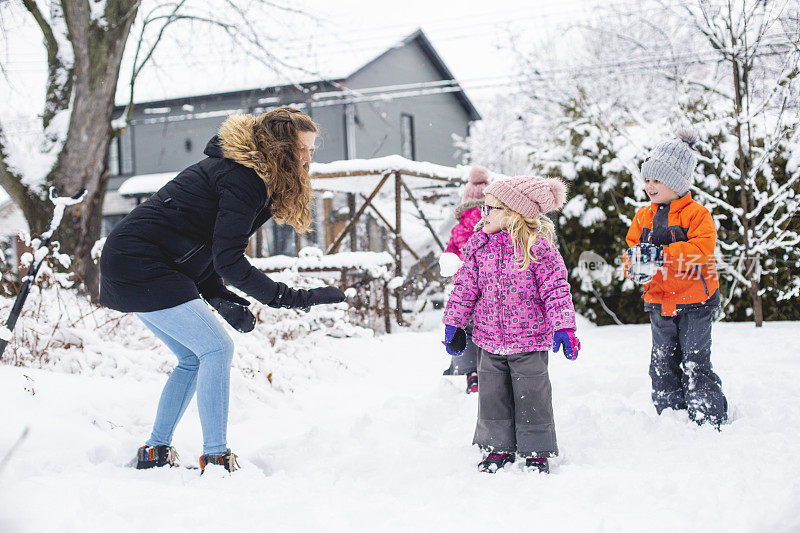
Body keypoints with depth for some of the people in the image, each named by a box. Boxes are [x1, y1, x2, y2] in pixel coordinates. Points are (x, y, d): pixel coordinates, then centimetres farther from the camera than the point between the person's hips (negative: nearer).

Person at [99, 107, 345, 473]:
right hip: (140, 266, -10)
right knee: (216, 348, -11)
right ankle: (215, 457, -9)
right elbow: (228, 260, -23)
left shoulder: (245, 173, 14)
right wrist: (286, 298, -22)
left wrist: (219, 297, 3)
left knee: (194, 358, 15)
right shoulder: (242, 179, -17)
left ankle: (155, 453, 22)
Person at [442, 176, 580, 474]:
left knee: (531, 396, 3)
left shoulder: (537, 246, -11)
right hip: (490, 340, 4)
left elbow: (556, 289, -11)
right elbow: (465, 287, 9)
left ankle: (537, 453, 19)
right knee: (492, 394, 10)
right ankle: (499, 447, 27)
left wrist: (564, 327, -17)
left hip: (529, 340, -4)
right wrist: (453, 324, 10)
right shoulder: (478, 246, 2)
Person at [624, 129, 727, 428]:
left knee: (695, 362, -2)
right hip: (659, 302, 6)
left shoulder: (696, 214, -9)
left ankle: (709, 419, 9)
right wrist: (634, 263, -14)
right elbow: (632, 247, 10)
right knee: (663, 364, 10)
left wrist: (662, 254, -29)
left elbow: (702, 250, -21)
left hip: (694, 302, -5)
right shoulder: (644, 216, 8)